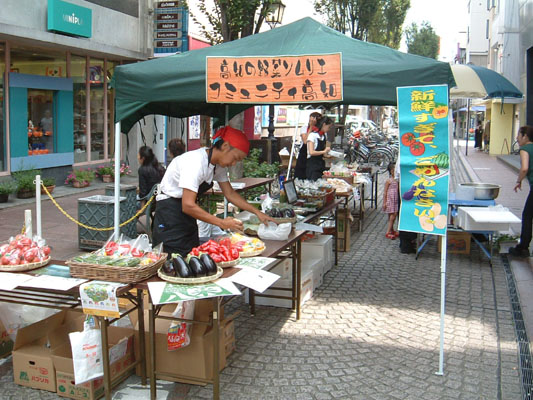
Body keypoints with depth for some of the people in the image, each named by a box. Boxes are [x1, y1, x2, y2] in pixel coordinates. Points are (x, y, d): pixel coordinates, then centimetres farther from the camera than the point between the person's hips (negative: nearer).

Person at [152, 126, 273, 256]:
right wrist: (222, 223, -29)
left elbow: (230, 194, 10)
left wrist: (257, 212, 2)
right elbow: (188, 205, -31)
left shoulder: (218, 165, 1)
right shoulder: (195, 162, -26)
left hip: (187, 216, 9)